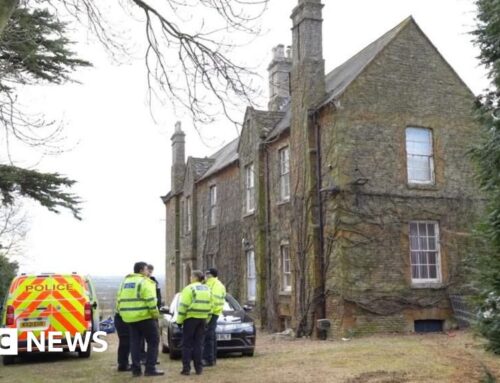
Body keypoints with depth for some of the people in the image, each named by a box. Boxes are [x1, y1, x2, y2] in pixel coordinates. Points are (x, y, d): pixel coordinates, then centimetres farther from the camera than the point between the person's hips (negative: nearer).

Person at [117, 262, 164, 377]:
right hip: (144, 316, -7)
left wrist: (121, 312, 21)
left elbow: (120, 299, 16)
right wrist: (155, 313, -10)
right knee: (153, 341, 2)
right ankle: (150, 369, -1)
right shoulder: (144, 281, -8)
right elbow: (150, 300, -18)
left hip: (129, 317, 7)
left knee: (135, 343, 12)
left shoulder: (125, 281, 16)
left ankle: (136, 369, 10)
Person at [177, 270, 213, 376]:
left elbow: (183, 306, -13)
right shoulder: (207, 289, 13)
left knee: (187, 344, 2)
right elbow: (210, 306, 13)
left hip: (191, 318, -5)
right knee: (198, 344, 11)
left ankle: (186, 368, 0)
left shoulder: (189, 289, -8)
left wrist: (179, 320, -8)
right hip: (202, 319, 5)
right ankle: (198, 368, 10)